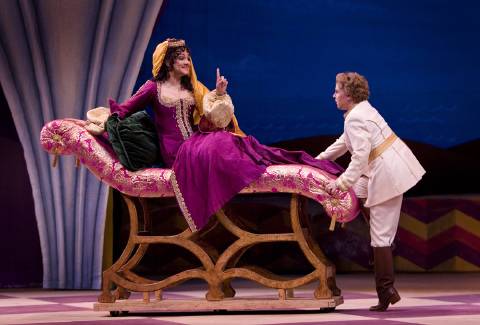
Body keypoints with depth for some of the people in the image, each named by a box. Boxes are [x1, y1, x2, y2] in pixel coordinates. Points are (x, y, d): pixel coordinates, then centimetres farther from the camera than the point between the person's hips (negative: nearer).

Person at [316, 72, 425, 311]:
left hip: (388, 174, -10)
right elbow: (344, 143, 27)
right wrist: (318, 159, 31)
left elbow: (360, 156, -26)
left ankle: (386, 292, 1)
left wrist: (342, 182, -28)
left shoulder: (355, 119, -16)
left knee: (380, 237, -5)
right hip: (396, 166, 10)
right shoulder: (362, 109, 15)